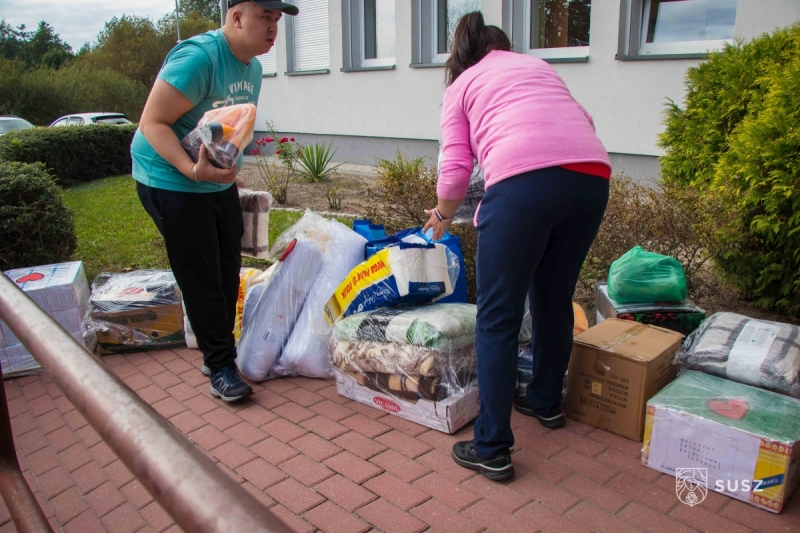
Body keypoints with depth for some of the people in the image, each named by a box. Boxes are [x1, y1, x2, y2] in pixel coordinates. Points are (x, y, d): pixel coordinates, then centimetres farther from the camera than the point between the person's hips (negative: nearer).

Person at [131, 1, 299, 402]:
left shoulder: (253, 67, 6)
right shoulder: (198, 57, -22)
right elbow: (152, 123, -24)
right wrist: (192, 170, -36)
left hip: (220, 183, 9)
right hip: (172, 184, -8)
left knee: (228, 273, 13)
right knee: (201, 279, -3)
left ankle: (220, 351, 29)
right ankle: (220, 368, 9)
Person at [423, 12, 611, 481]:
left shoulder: (461, 85, 21)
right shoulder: (537, 65, 34)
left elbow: (456, 169, 10)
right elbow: (583, 119, 25)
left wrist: (443, 217, 28)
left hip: (524, 178, -5)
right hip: (592, 175, 5)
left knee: (499, 316, 4)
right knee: (554, 299, 22)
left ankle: (492, 449, 8)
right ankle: (546, 402, 41)